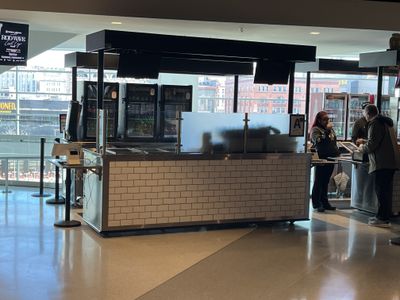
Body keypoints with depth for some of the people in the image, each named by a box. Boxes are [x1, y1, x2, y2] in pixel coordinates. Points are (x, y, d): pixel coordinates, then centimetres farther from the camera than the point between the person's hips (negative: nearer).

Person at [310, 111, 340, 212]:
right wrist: (327, 130, -20)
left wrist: (337, 153, 16)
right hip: (321, 159, -7)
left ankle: (324, 202, 17)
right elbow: (319, 141, -21)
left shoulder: (331, 129, 17)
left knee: (326, 181, 11)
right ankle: (317, 203, 3)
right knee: (319, 181, -1)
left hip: (331, 158, 7)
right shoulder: (315, 129, -5)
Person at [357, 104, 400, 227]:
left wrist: (362, 147, 5)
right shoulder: (386, 122, 20)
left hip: (382, 163, -10)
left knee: (381, 190, -6)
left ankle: (383, 219, -4)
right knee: (386, 190, 14)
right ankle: (384, 217, 20)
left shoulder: (375, 124, -11)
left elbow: (371, 145, -15)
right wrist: (365, 141, 35)